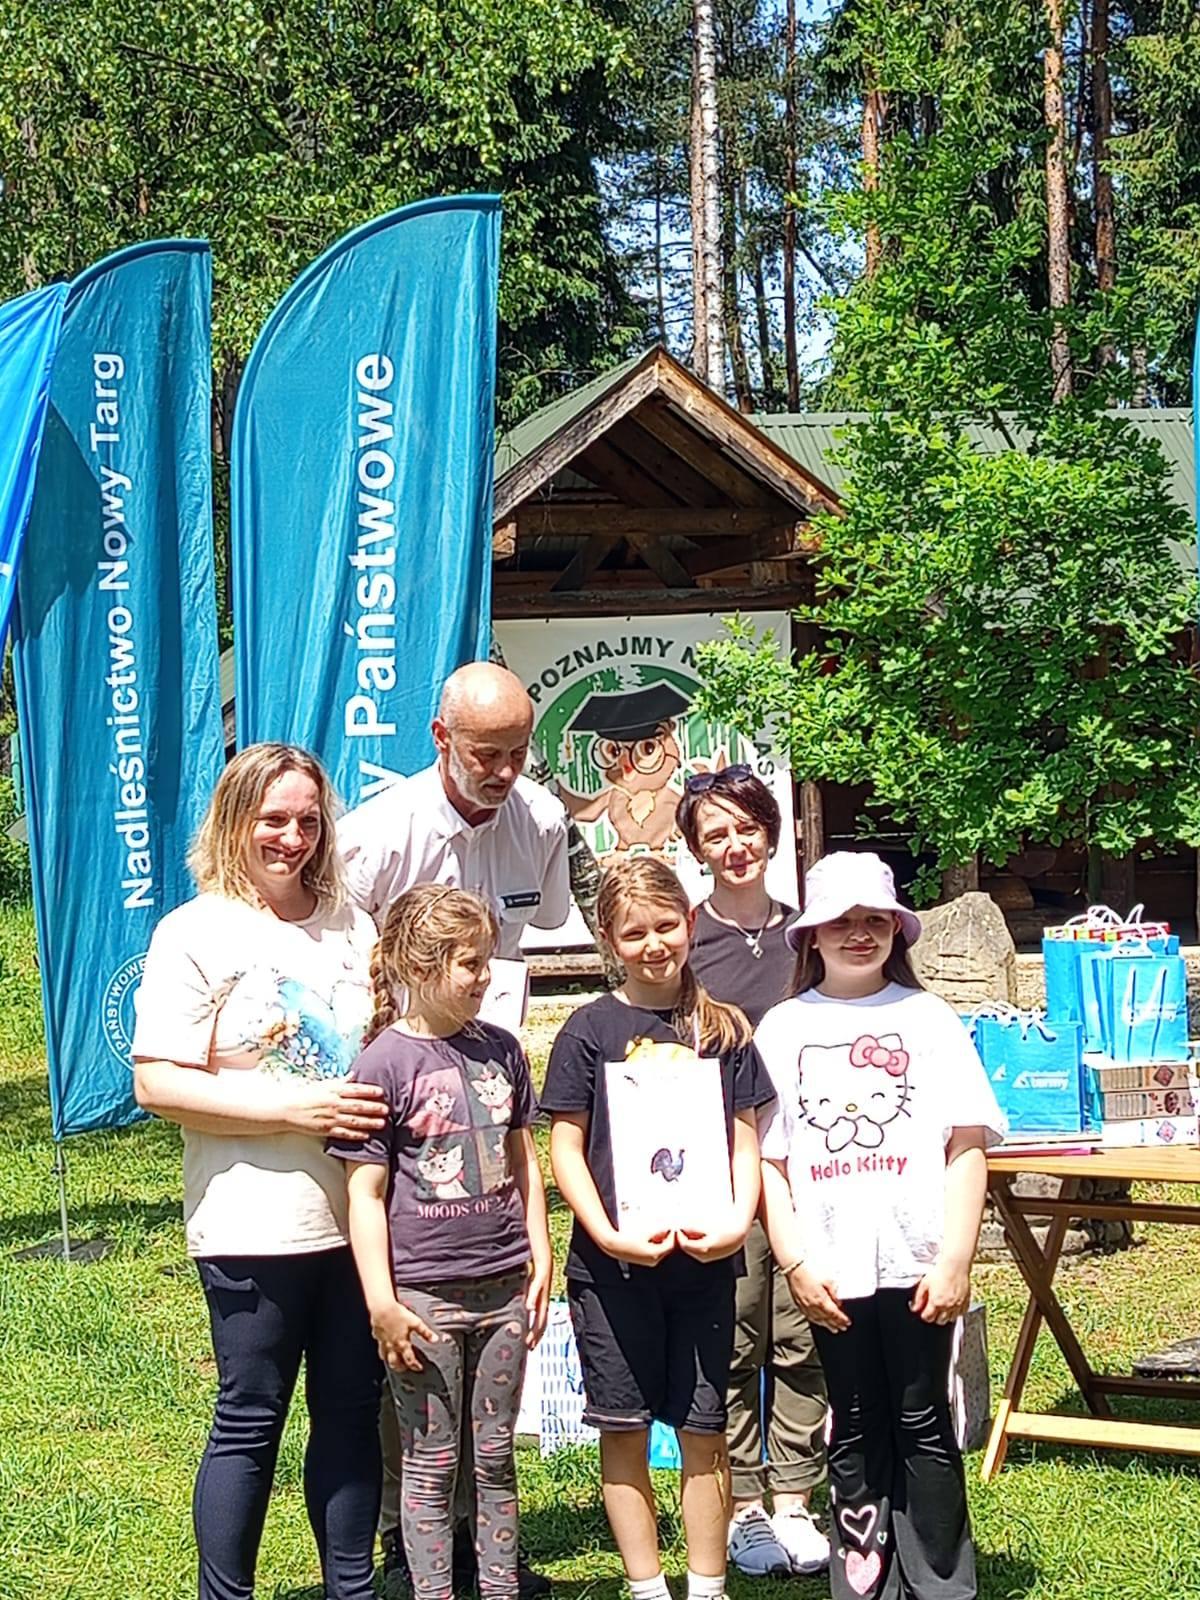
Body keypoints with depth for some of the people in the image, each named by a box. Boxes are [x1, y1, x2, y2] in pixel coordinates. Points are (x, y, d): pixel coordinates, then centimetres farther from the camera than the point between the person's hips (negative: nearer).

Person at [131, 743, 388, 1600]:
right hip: (256, 1224, -5)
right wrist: (296, 1111, -18)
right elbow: (158, 1083, -11)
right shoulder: (196, 933, -5)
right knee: (251, 1418, 3)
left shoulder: (351, 926, 11)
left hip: (358, 1214, 5)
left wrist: (387, 1103, 0)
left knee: (353, 1407, 12)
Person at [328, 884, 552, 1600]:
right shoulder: (385, 1063, -9)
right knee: (432, 1461, 5)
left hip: (503, 1285, 5)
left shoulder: (499, 1049, 6)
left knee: (497, 1455, 13)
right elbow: (365, 1193, -9)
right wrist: (382, 1304, -12)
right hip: (424, 1293, -4)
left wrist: (541, 1260, 11)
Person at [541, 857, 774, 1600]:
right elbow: (565, 1146, -1)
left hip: (704, 1255, 2)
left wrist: (739, 1220, -10)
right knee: (625, 1426, 5)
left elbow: (745, 1140, 7)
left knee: (704, 1425, 6)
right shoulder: (591, 1029, -1)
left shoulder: (723, 1028, 6)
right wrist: (607, 1235, -13)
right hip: (614, 1260, -1)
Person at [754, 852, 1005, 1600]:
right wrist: (796, 1265, -3)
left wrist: (955, 1260, -9)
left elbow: (967, 1148, -2)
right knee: (856, 1431, 10)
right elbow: (768, 1160, 5)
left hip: (915, 1264, -1)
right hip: (831, 1275, 2)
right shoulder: (783, 1028, 6)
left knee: (924, 1425, 5)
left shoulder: (928, 1018, 2)